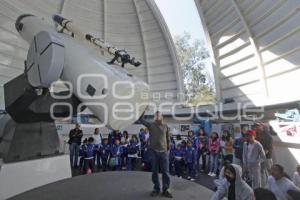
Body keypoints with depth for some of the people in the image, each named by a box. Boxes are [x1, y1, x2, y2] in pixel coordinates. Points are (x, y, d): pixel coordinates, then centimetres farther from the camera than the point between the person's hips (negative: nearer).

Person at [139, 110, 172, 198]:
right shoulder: (150, 125, 1)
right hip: (153, 151, 0)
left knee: (165, 171, 5)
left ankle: (166, 189, 21)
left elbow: (168, 138, 10)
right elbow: (141, 119, -7)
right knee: (154, 171, 10)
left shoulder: (165, 126, 5)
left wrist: (168, 149, 7)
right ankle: (156, 188, 26)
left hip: (163, 151, 1)